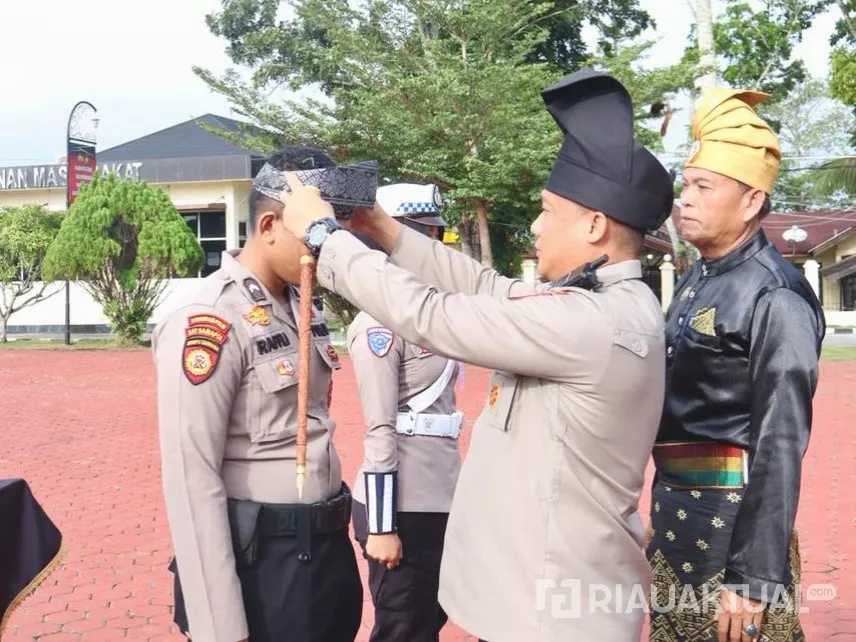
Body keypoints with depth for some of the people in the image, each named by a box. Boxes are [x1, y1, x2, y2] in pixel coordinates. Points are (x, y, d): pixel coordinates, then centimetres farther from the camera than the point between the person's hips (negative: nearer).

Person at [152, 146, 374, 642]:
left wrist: (334, 532, 19)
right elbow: (192, 480, -20)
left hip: (327, 545, 8)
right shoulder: (209, 323, -19)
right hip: (259, 562, -8)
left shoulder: (303, 306, 7)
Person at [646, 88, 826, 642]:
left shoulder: (775, 297, -16)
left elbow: (780, 444, -19)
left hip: (731, 527, -8)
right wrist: (665, 519, 16)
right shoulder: (695, 280, 8)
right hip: (674, 520, 8)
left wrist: (755, 576, -20)